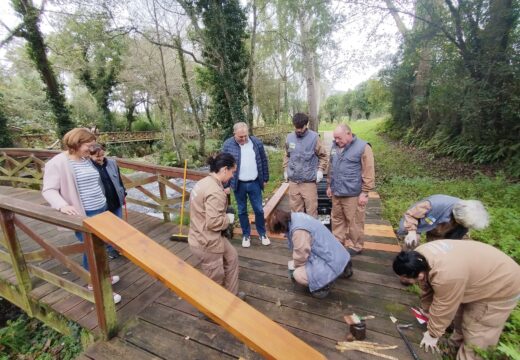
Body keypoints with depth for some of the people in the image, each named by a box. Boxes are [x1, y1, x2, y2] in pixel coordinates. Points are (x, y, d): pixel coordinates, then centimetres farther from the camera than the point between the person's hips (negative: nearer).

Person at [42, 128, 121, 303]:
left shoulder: (87, 159, 9)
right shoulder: (57, 163, -12)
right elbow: (48, 190, -13)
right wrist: (63, 205, -30)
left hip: (101, 211, 7)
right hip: (83, 216, -7)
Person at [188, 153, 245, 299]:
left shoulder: (205, 182, 4)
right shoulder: (215, 191, -29)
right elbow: (214, 222, -31)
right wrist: (229, 218, -13)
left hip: (207, 237, 10)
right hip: (206, 243, -10)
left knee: (231, 256, 24)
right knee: (215, 279, 13)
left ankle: (231, 294, 41)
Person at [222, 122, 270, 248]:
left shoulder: (257, 142, -4)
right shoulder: (228, 145, -8)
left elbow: (264, 161, 4)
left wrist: (265, 179, 7)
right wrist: (226, 185, -4)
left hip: (254, 183, 1)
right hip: (239, 184, -1)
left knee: (259, 210, 9)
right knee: (242, 211, 13)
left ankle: (262, 233, 30)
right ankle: (246, 234, 31)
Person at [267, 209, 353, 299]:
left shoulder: (299, 230, -30)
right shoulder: (296, 217, -1)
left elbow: (301, 255, -17)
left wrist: (294, 266, 5)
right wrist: (294, 263, 17)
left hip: (330, 261, -10)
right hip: (331, 253, 10)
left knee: (298, 274, -19)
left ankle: (325, 283, 5)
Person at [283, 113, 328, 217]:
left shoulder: (314, 137, -7)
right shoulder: (289, 137, 4)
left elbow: (323, 156, 1)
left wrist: (320, 170, -8)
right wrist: (285, 170, 12)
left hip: (309, 181, -3)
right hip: (293, 181, 4)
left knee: (311, 209, 3)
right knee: (295, 210, 14)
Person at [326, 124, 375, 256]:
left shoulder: (363, 147, -11)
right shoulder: (335, 146, 9)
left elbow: (368, 173, -12)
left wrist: (364, 192, -13)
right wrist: (329, 185, 17)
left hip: (353, 194, -6)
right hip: (336, 192, 7)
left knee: (354, 222, 6)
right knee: (337, 219, 18)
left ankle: (355, 246, 25)